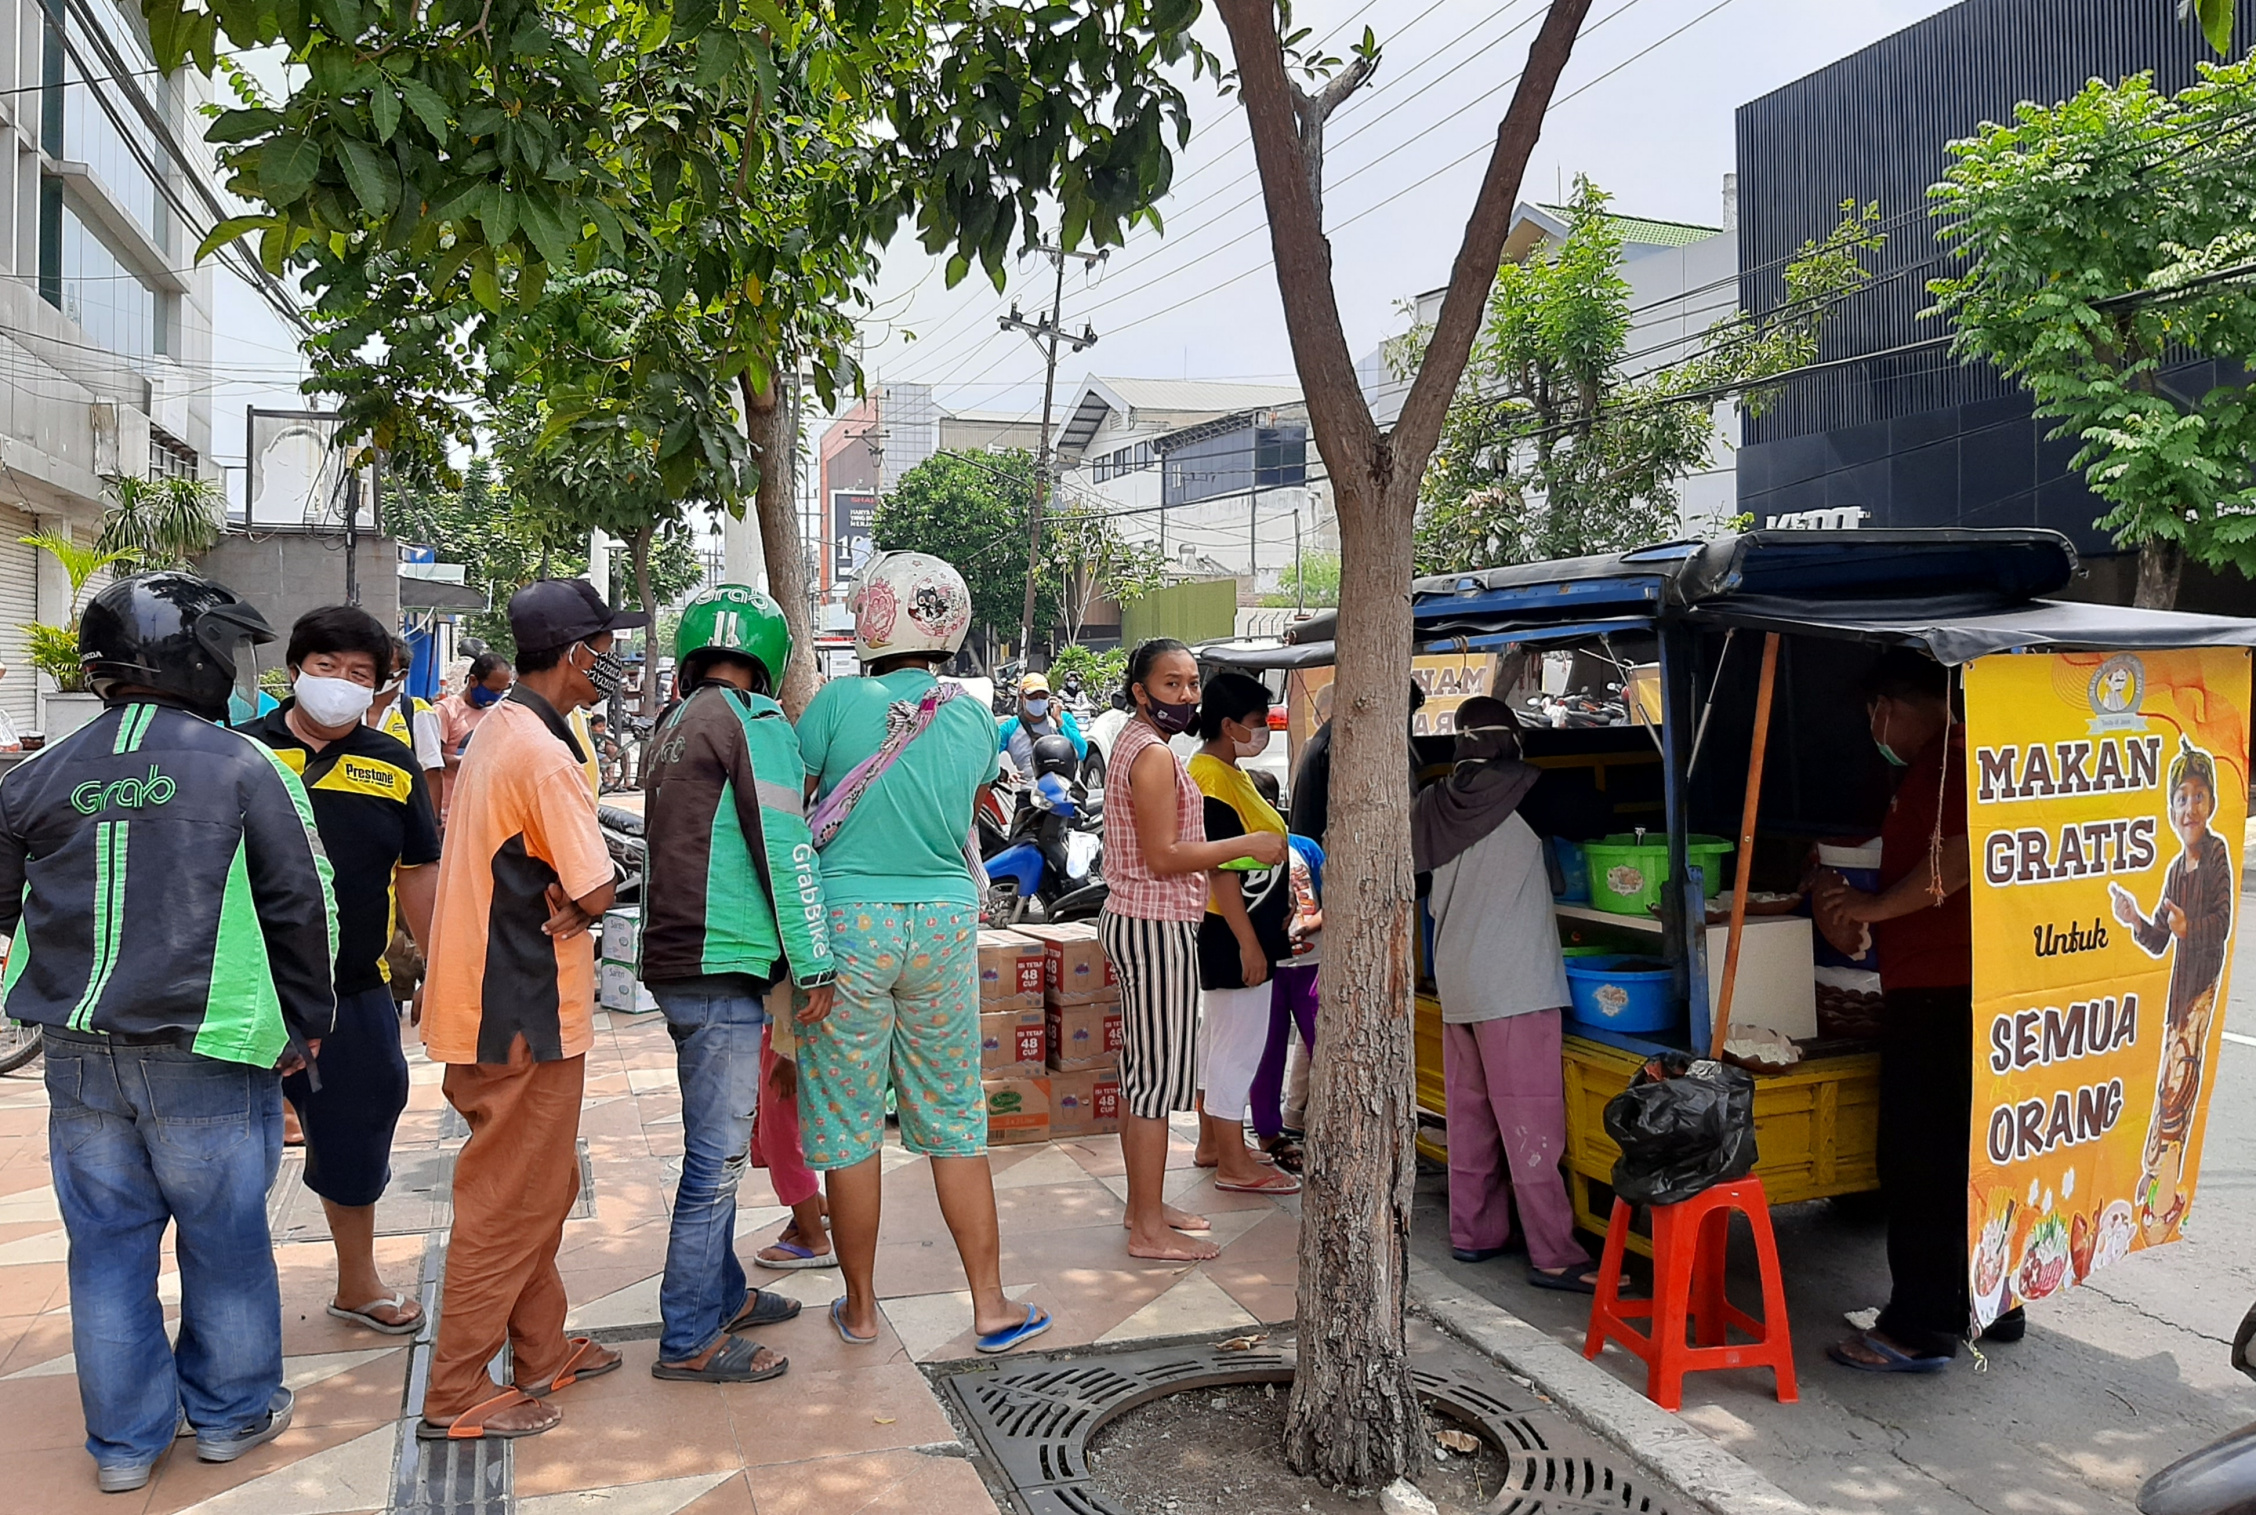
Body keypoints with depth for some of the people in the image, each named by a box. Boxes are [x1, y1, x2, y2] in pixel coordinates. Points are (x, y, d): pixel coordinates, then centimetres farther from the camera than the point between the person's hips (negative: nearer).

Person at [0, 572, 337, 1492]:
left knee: (108, 1244, 14)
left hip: (80, 1057, 4)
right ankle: (231, 1413, 27)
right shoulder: (244, 766, -9)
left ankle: (124, 1440, 26)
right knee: (225, 1240, 11)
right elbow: (302, 906, -7)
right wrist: (305, 1021, 4)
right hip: (206, 1054, -4)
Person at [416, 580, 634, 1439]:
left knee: (541, 1189, 21)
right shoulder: (545, 755, -21)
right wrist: (575, 910, -1)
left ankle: (542, 1353, 34)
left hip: (489, 1002, 10)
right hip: (524, 1015, -10)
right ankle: (457, 1395, 13)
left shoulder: (495, 732, 10)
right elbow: (596, 892, -22)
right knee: (510, 1205, 2)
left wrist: (560, 906, -4)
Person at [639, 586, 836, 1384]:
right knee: (716, 1155, -1)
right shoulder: (753, 720, -11)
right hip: (721, 967, -9)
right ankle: (689, 1340, 7)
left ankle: (723, 1295, 32)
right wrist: (813, 962, -11)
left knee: (714, 1144, 19)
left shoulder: (672, 728, 16)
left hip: (677, 962, 9)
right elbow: (784, 847, -14)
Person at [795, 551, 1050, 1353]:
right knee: (955, 1119, 12)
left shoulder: (841, 701, -9)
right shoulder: (973, 718, 1)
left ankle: (860, 1309, 21)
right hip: (945, 922, 3)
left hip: (848, 923, -3)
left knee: (849, 1121, 9)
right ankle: (991, 1304, 18)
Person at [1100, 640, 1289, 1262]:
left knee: (1142, 1069, 16)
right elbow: (1163, 856, -22)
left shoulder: (1133, 745, 14)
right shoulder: (1155, 755, -17)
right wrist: (1246, 845, -16)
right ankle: (1150, 1230, 3)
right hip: (1156, 926, -11)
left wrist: (1228, 851, 19)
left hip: (1133, 918, 11)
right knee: (1158, 1075, -5)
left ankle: (1143, 1203, 27)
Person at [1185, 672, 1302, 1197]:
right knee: (1238, 1042, -3)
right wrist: (1248, 943, -22)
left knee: (1216, 1035, 17)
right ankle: (1235, 1164, 6)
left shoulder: (1230, 774, 13)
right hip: (1232, 935, -11)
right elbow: (1222, 870, -23)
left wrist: (1282, 902, 23)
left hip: (1239, 931, 11)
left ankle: (1212, 1142, 29)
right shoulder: (1211, 781, -20)